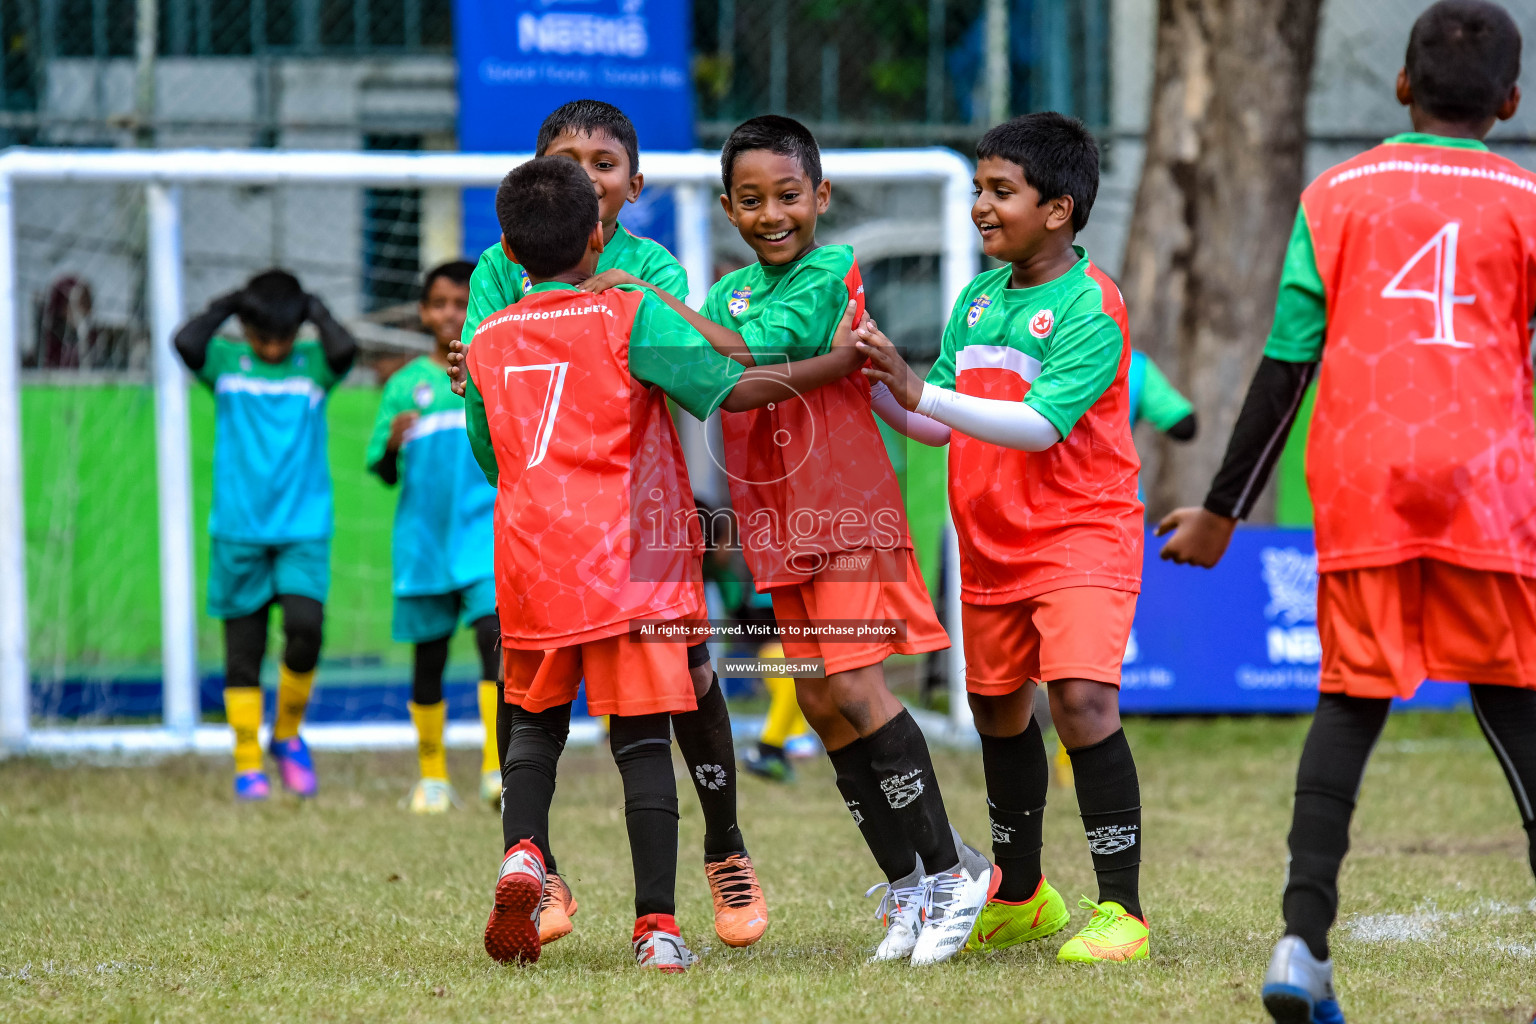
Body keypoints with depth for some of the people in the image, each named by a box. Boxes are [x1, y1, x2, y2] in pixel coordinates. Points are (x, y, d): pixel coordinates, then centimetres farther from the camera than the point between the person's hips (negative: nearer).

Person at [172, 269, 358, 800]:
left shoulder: (314, 363, 3)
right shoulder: (226, 361, 2)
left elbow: (345, 350, -18)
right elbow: (186, 343, -18)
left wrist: (316, 311, -4)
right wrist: (226, 306, -5)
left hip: (304, 530, 0)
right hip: (237, 531, 0)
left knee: (305, 624, -17)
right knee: (243, 653, 3)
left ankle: (288, 735, 6)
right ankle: (248, 763, 13)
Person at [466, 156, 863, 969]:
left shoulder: (487, 344, 11)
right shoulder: (630, 317, -2)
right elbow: (734, 388, -10)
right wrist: (838, 362, -4)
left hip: (530, 562, 3)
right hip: (625, 561, -3)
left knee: (536, 718, 20)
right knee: (642, 735, -2)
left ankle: (521, 852, -6)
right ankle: (656, 924, -8)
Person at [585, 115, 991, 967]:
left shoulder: (833, 272, -9)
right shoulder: (731, 291, 13)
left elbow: (749, 356, -20)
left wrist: (648, 296, -17)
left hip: (846, 512, -7)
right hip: (781, 522, 7)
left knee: (853, 686, -15)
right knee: (821, 703, 6)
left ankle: (949, 869, -7)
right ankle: (906, 884, 13)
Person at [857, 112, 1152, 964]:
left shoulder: (1088, 306, -15)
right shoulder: (978, 298, 8)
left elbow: (1040, 425, -25)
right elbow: (939, 425, 11)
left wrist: (919, 391, -28)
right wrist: (876, 384, -5)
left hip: (1080, 534, -8)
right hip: (990, 542, 8)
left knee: (1081, 697, -21)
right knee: (998, 708, 15)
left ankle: (1122, 910, -17)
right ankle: (1019, 898, 33)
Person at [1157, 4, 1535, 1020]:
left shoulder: (1338, 196, 8)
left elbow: (1286, 365, 6)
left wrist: (1223, 510, 12)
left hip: (1360, 490, 1)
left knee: (1350, 701, 5)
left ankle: (1304, 941, -10)